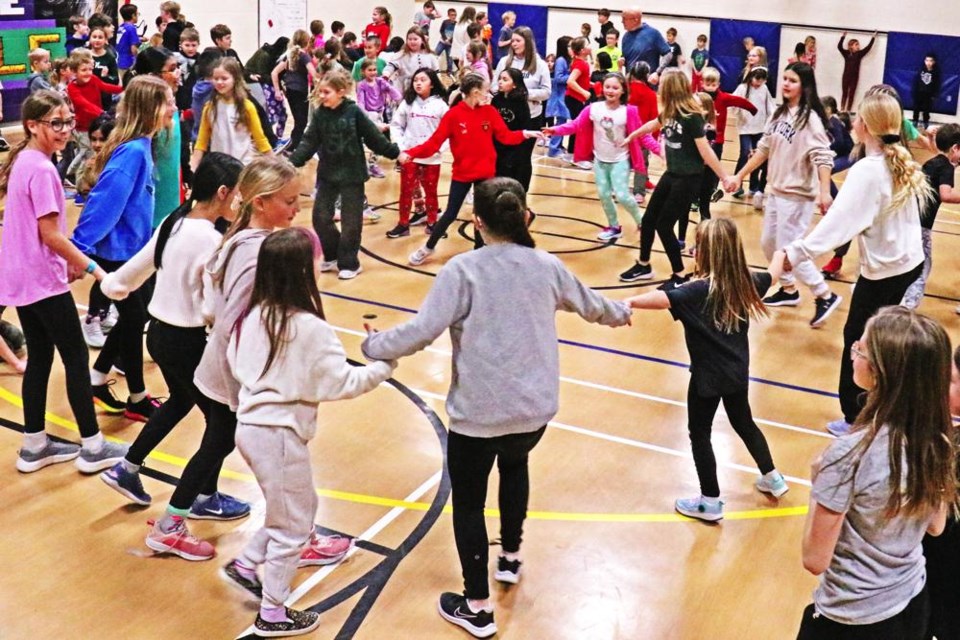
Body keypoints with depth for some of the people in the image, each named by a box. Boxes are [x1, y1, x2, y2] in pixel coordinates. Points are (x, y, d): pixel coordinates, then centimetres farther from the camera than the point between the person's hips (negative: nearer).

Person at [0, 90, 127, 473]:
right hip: (44, 280, -9)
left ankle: (34, 447, 21)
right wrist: (90, 266, -9)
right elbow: (51, 235, -20)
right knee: (76, 357, 0)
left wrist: (68, 264, 17)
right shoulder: (41, 169, -19)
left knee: (40, 357, 15)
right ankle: (93, 448, 7)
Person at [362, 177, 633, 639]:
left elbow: (422, 331, -19)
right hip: (533, 409, 5)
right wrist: (621, 313, 42)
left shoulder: (463, 270, -13)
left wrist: (374, 346, -1)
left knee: (468, 502, 12)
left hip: (477, 414, -5)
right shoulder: (547, 267, 2)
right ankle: (511, 558, 47)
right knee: (515, 465, 35)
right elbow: (591, 305, 20)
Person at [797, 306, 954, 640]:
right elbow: (935, 527, 6)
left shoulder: (850, 454, -29)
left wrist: (820, 482, -9)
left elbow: (815, 560, -21)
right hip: (914, 603, 5)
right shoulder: (938, 442, -11)